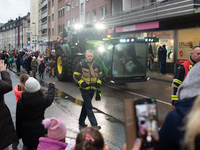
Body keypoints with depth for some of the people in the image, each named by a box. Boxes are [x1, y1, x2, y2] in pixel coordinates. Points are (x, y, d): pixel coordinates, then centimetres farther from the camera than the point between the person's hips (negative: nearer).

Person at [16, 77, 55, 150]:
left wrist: (19, 134, 10)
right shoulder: (43, 100, -16)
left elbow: (18, 119, -3)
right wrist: (51, 86, 30)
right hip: (39, 131, -2)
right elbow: (50, 95, 9)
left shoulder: (20, 101, -11)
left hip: (26, 131, 2)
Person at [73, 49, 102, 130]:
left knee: (86, 105, 16)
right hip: (85, 89, -5)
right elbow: (75, 76, -6)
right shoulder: (81, 64, -10)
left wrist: (98, 83, 2)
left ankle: (81, 121, 30)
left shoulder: (96, 65, 5)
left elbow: (99, 75, 18)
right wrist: (82, 83, -17)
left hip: (92, 89, 5)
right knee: (89, 107, -5)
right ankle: (94, 124, -3)